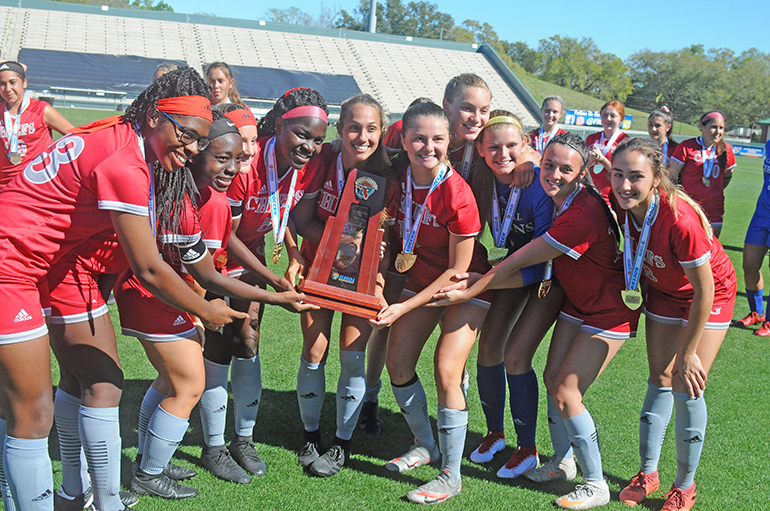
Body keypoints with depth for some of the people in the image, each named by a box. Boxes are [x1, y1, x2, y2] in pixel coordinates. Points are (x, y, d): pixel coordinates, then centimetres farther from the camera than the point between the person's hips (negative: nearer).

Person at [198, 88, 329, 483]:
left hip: (249, 257, 6)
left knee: (249, 343, 6)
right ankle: (213, 448, 13)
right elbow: (226, 235, -23)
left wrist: (293, 249, -12)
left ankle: (244, 439, 22)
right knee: (218, 350, -3)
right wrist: (274, 282, -23)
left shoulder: (307, 168, -13)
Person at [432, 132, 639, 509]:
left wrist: (469, 292, -19)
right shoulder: (559, 202, -3)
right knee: (553, 379, 9)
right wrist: (478, 278, -16)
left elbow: (520, 261, -27)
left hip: (609, 313, -9)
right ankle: (562, 461, 31)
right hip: (577, 304, 9)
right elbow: (536, 267, -4)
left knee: (566, 393, -9)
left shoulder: (582, 215, -32)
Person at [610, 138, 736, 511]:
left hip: (710, 295, -5)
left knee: (686, 390, -5)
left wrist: (688, 352, -20)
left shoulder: (680, 220, -40)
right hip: (663, 291, 5)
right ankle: (648, 473, 25)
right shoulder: (622, 202, -25)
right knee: (660, 381, 10)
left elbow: (704, 289, -29)